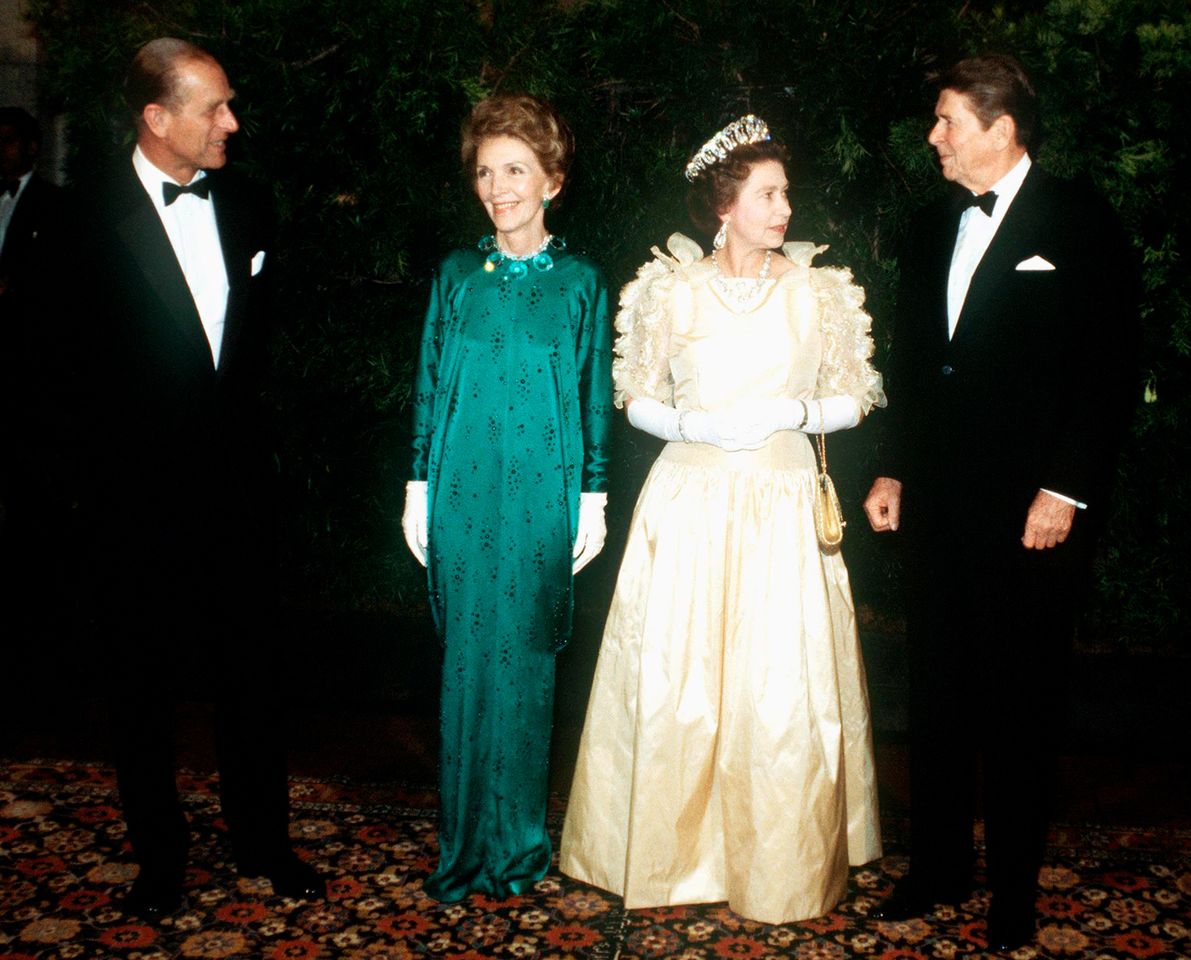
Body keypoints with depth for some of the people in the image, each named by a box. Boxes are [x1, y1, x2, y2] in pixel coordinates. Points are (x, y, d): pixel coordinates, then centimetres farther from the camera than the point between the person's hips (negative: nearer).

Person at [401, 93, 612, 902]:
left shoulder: (580, 281, 4)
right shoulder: (457, 276, 6)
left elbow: (595, 396, 5)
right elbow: (429, 386, 8)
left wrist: (593, 499, 1)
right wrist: (419, 489, 4)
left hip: (543, 495, -1)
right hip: (463, 492, 1)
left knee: (526, 662, 5)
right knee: (469, 663, 4)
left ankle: (519, 845, 21)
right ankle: (465, 846, 18)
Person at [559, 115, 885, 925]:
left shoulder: (817, 291, 5)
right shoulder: (672, 291, 3)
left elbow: (853, 399, 7)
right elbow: (638, 401, 7)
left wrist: (791, 412, -10)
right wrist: (696, 425, -11)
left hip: (783, 508, 1)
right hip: (690, 504, 0)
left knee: (784, 684, 0)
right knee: (678, 675, 1)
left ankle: (782, 860, 17)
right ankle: (674, 849, 19)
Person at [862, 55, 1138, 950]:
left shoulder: (1078, 222, -4)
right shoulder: (934, 226, 14)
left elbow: (1109, 365, -8)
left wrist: (1065, 489, -14)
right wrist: (893, 469, 11)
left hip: (1030, 506, -5)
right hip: (937, 500, 6)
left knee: (1018, 699, 5)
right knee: (937, 691, 12)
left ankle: (1014, 886, 21)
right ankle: (939, 866, 26)